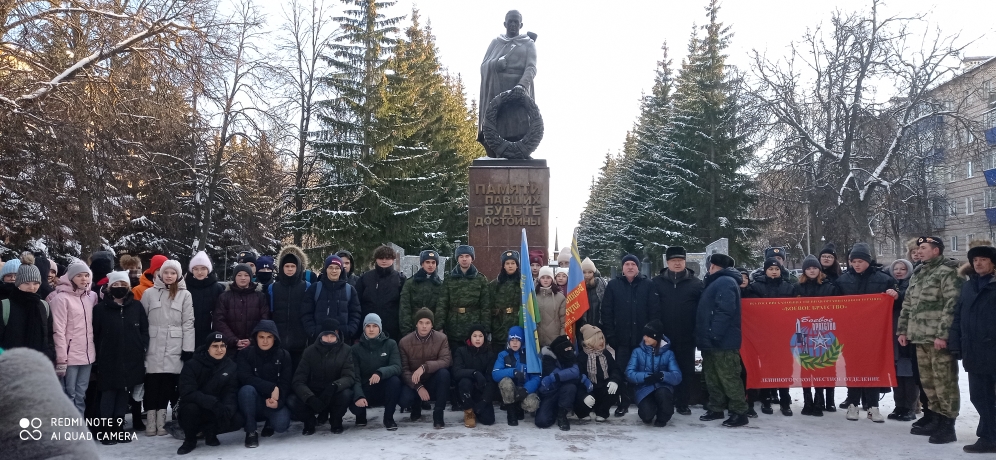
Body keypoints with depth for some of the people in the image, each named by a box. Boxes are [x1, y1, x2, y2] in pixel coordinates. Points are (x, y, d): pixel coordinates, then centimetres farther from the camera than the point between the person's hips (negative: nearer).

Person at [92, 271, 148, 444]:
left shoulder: (137, 306, 5)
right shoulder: (100, 308, -1)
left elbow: (144, 330, 7)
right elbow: (95, 334, 0)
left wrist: (142, 349, 0)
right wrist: (99, 355, -3)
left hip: (132, 360, 2)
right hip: (109, 360, -2)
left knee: (124, 394, 10)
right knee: (108, 394, 1)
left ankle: (119, 428, 19)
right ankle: (107, 430, 9)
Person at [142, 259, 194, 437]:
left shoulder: (185, 295, 5)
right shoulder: (149, 293, 6)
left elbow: (188, 323, 1)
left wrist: (188, 348, -5)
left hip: (174, 347, 0)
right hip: (153, 346, 0)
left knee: (168, 383, 1)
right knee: (151, 382, -1)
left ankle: (161, 420, 9)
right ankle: (150, 420, 7)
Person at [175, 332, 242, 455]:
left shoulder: (231, 366, -3)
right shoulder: (192, 365, -13)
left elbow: (231, 393, -9)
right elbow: (187, 393, -25)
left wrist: (228, 408, -33)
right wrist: (212, 402, -40)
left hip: (217, 410, 2)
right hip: (195, 410, -2)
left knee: (237, 420, -25)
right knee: (191, 407, -36)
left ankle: (210, 431, 7)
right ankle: (190, 440, -5)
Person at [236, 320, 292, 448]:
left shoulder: (283, 355, -3)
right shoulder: (245, 354, -7)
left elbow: (286, 383, -7)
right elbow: (246, 378, -21)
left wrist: (278, 401, -26)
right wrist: (272, 388, -29)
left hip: (275, 400, 1)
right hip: (254, 401, -1)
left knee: (281, 424, -28)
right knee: (247, 389, -34)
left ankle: (270, 423, 14)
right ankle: (251, 431, -15)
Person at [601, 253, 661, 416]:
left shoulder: (648, 285, 1)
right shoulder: (613, 285, 3)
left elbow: (655, 311, -2)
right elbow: (606, 312, 1)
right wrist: (610, 335, -6)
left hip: (642, 337, -1)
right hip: (622, 338, 1)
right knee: (622, 371, 6)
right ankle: (624, 403, 15)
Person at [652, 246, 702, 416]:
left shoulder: (696, 283, 2)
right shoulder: (657, 282, 3)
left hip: (686, 337, 0)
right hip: (663, 337, 0)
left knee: (686, 371, 8)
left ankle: (683, 403, 18)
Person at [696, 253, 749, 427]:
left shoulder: (725, 282, -12)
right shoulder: (716, 283, 21)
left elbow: (725, 312, -23)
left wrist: (714, 336, -25)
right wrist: (706, 337, 20)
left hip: (722, 341, -11)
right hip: (711, 341, 11)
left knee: (729, 378, -8)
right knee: (712, 377, 14)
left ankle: (739, 412, -4)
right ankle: (716, 408, 21)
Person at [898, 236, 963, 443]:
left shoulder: (948, 272, -7)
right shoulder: (918, 273, 18)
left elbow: (952, 305, -16)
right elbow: (908, 304, 22)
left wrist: (943, 334, -20)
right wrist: (902, 330, 18)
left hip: (939, 338, -8)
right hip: (920, 337, 8)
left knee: (944, 381, -4)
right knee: (927, 381, 13)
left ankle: (947, 426, 2)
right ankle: (935, 421, 23)